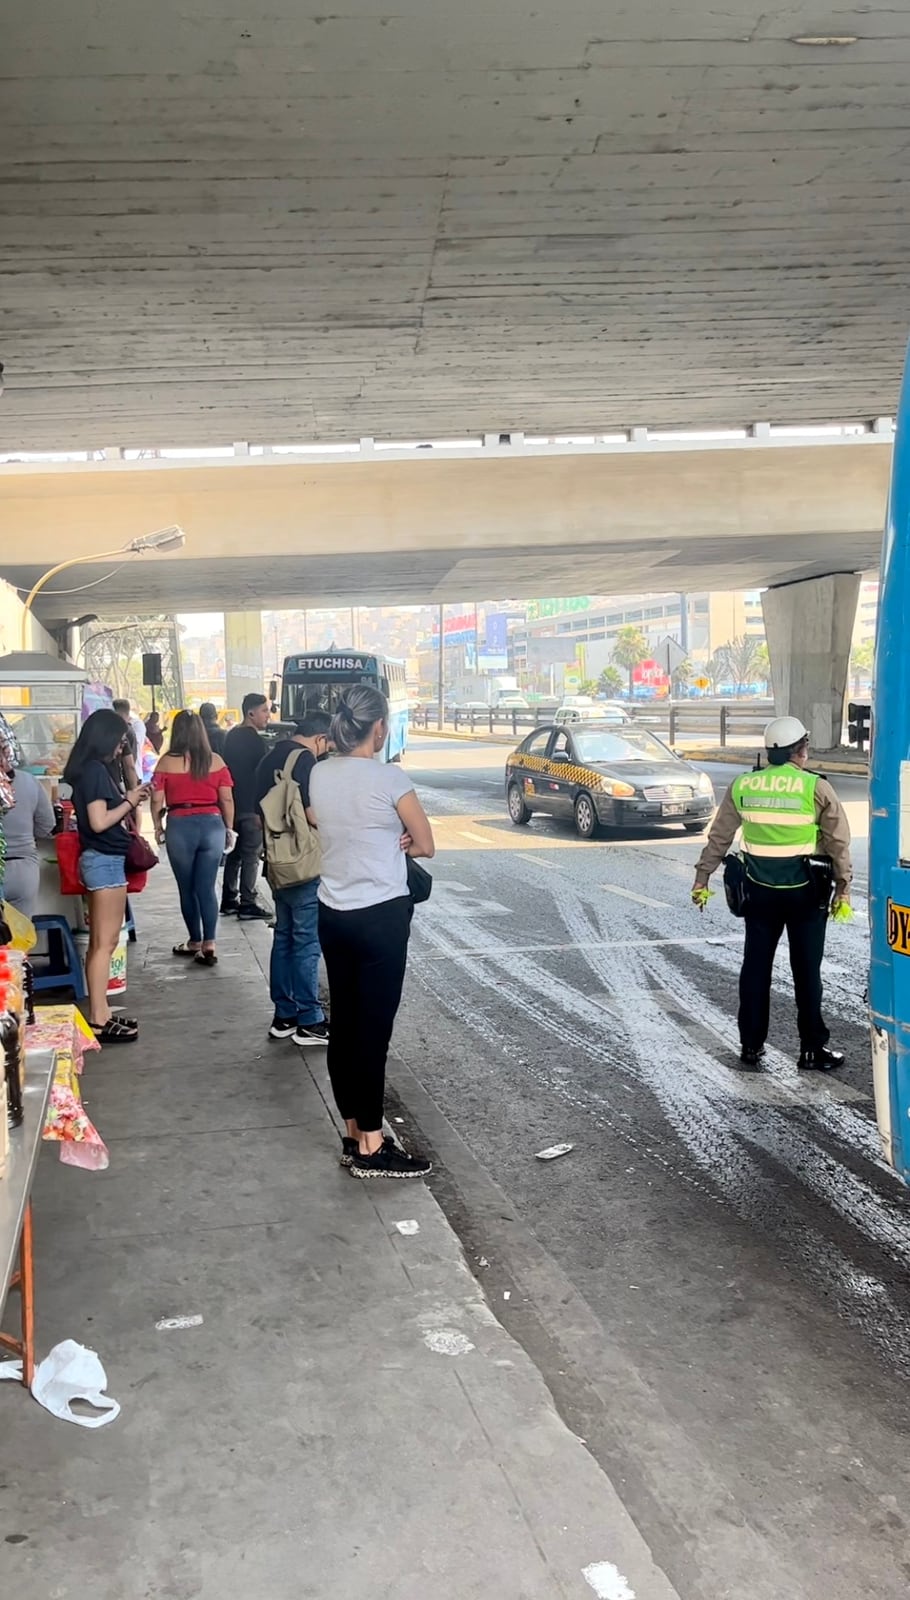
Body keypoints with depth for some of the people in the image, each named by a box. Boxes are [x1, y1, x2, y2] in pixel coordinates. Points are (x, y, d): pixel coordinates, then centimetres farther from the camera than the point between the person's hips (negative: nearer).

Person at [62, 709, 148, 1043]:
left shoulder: (94, 769, 14)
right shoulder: (95, 770, -15)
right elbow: (99, 821, -21)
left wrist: (128, 799, 6)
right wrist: (129, 802, -9)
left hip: (105, 859, 10)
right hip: (105, 861, -10)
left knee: (102, 941, 12)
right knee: (105, 942, -7)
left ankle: (101, 1013, 17)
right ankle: (99, 1021, -3)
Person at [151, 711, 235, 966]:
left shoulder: (167, 762, -3)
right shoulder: (215, 761, 2)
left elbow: (156, 800, -1)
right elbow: (227, 799, 2)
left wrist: (158, 826, 13)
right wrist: (229, 828, 13)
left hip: (180, 827, -2)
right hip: (212, 825, 2)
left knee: (187, 889, 12)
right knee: (207, 888, 4)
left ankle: (195, 941, 23)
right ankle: (209, 945, -5)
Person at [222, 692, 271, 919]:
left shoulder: (232, 736, 13)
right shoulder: (254, 740, -13)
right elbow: (260, 776, -16)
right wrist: (261, 811, -16)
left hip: (233, 805, 9)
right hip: (250, 807, -9)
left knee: (234, 854, 15)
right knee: (250, 856, -5)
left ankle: (229, 901, 19)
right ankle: (247, 904, -4)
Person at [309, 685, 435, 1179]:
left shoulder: (319, 775, 3)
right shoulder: (390, 778, -15)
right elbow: (426, 846, -6)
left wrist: (386, 840, 1)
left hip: (332, 914, 7)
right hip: (382, 916, -7)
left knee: (343, 1024, 12)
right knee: (373, 1029, -1)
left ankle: (353, 1134, 22)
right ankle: (370, 1147, 6)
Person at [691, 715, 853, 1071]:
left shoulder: (742, 786, 0)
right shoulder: (816, 788, -10)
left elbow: (718, 837, 5)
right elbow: (838, 843, -7)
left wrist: (702, 879, 13)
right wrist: (843, 888, 2)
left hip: (760, 891, 3)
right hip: (805, 891, -3)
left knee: (755, 968, 11)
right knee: (806, 971, 6)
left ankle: (751, 1046, 17)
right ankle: (812, 1050, 13)